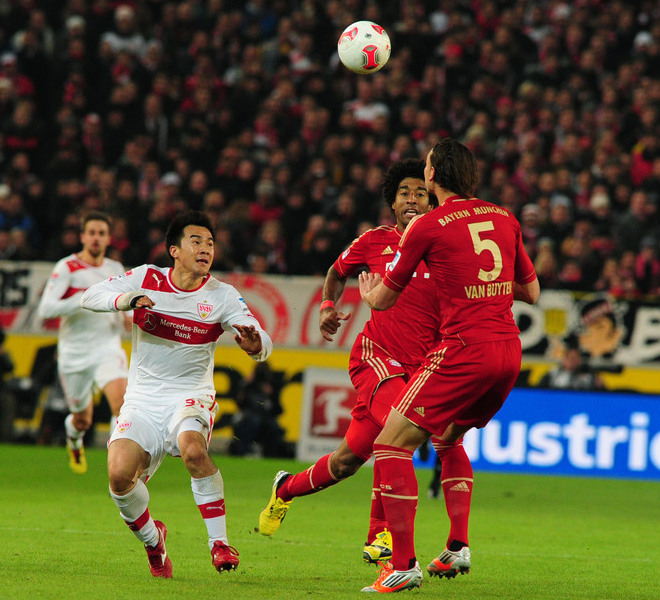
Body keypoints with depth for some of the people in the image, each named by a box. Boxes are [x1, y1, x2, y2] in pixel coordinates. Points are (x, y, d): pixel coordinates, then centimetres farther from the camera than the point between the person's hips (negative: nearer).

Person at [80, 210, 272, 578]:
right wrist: (124, 300, -24)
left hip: (192, 397, -1)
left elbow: (263, 344, -9)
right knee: (119, 474, -21)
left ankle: (220, 543, -24)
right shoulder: (146, 279, 0)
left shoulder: (222, 296, -3)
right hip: (143, 401, 1)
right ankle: (153, 540, 10)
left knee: (193, 449, -36)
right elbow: (91, 296, -3)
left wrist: (255, 343, -35)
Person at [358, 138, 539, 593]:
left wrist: (368, 292, 31)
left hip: (464, 349, -7)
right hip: (510, 350, 7)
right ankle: (458, 549, 24)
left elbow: (383, 299, 7)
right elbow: (532, 291, 22)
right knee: (448, 440, 28)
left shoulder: (427, 227, -3)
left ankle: (404, 565, -11)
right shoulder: (505, 219, 12)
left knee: (392, 444, -3)